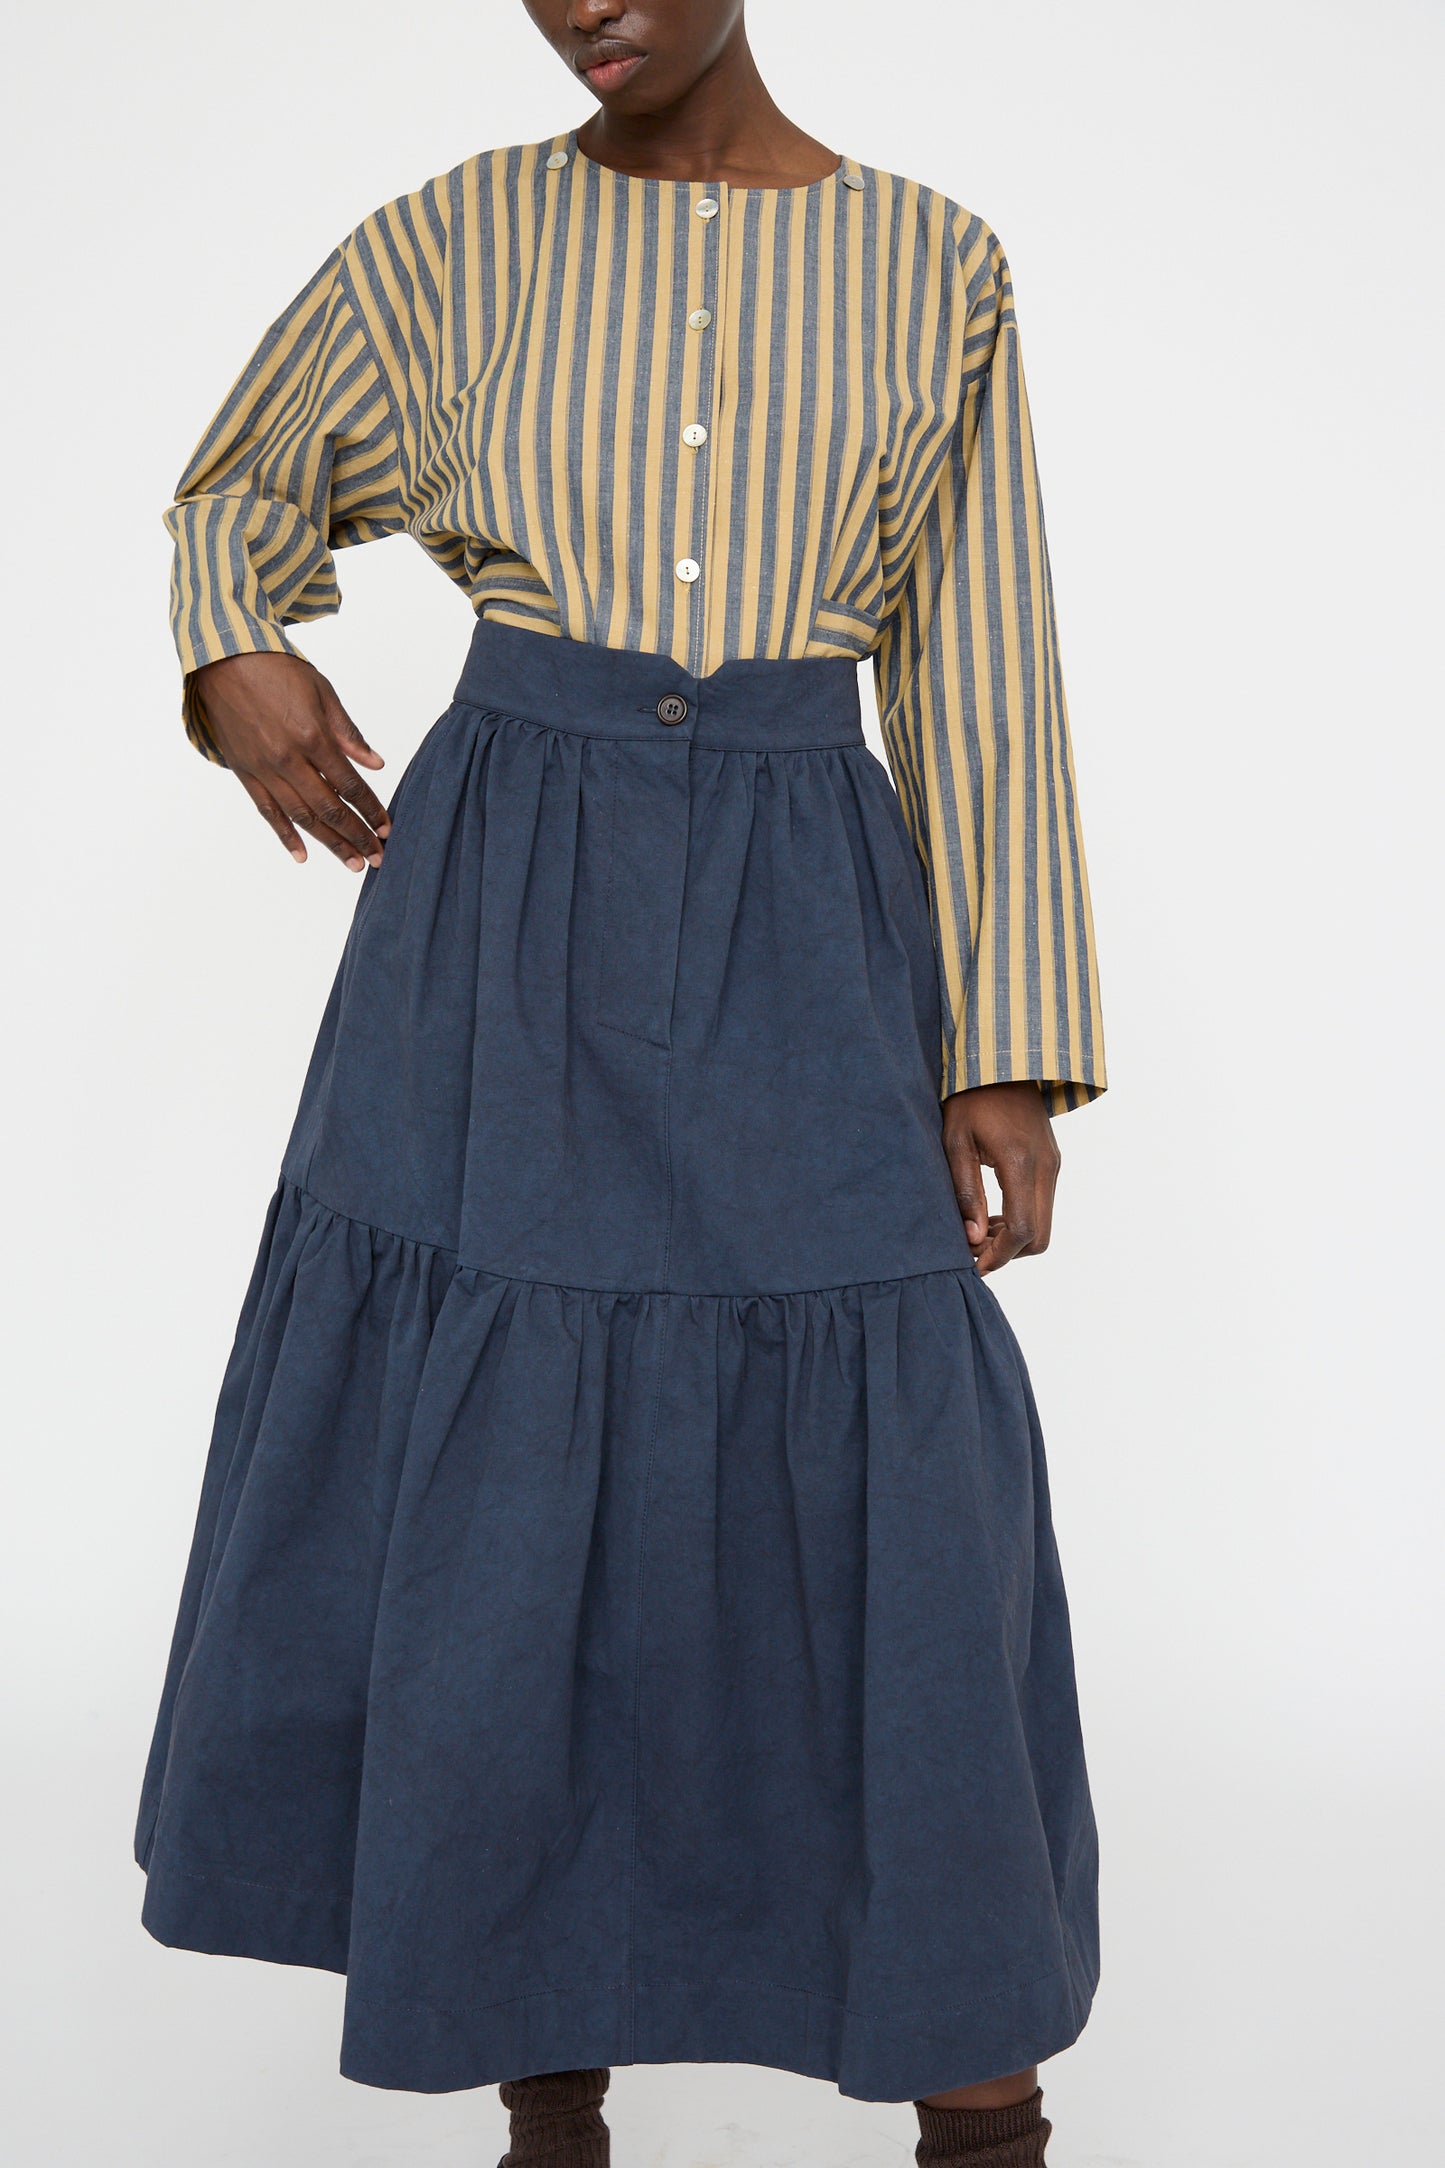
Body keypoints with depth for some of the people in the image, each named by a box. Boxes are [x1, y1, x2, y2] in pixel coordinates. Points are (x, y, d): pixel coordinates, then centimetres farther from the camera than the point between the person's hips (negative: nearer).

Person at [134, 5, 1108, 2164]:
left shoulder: (935, 271, 6)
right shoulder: (458, 241, 6)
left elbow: (983, 684, 5)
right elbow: (239, 494, 21)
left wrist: (1014, 1061, -1)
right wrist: (237, 672, -2)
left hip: (801, 941, 0)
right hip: (508, 928, 1)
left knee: (903, 1500, -2)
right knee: (490, 1487, 1)